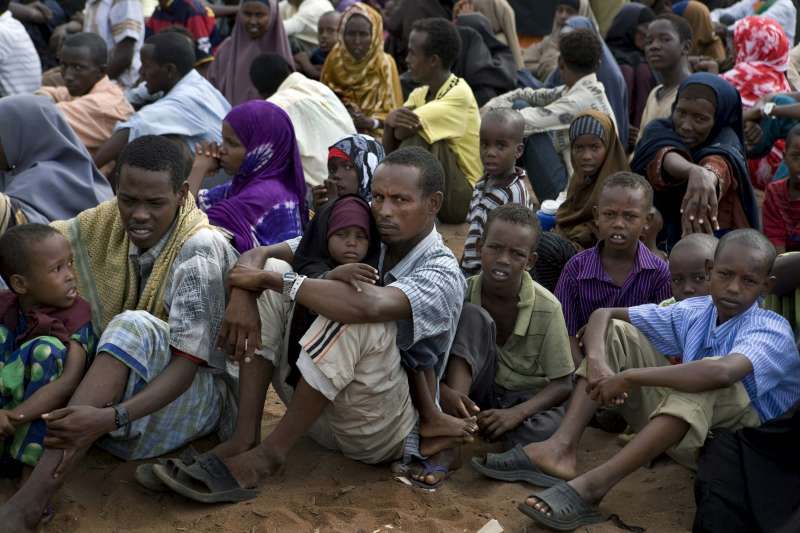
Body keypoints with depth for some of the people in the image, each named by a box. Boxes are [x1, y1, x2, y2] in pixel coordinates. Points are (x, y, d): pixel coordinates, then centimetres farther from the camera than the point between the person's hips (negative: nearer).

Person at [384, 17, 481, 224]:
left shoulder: (459, 95, -18)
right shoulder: (419, 94, 5)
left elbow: (404, 130, -29)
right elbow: (388, 152, -2)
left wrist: (392, 119, -8)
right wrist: (391, 121, -21)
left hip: (465, 198, -8)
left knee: (417, 134, -23)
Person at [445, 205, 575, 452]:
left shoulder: (547, 308, -13)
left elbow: (562, 384, -9)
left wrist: (516, 413, -27)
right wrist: (444, 392, -36)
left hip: (525, 399, -2)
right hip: (471, 394, 2)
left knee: (550, 423, -38)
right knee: (472, 316, -24)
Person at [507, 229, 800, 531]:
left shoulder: (772, 331, -19)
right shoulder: (694, 313, -1)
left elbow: (722, 372, -42)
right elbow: (604, 314, 1)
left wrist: (629, 377, -35)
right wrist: (596, 360, -22)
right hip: (680, 428, 6)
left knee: (711, 377, -38)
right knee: (616, 332, -1)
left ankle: (593, 484, -40)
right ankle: (563, 447, -22)